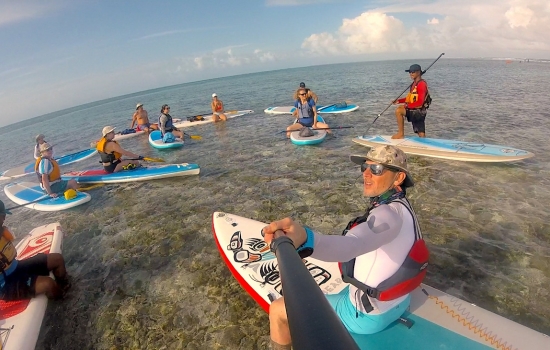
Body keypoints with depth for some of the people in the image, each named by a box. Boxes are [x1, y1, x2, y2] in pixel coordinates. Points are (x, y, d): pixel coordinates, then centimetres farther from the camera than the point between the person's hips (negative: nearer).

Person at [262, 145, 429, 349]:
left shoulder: (390, 213, -31)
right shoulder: (400, 206, 0)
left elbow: (349, 245, -52)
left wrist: (304, 240, -69)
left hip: (368, 315, -9)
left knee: (278, 310, 0)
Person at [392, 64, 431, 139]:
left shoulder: (421, 84, -14)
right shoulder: (414, 84, 14)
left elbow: (420, 103, -21)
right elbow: (411, 98, 21)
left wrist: (407, 105, -21)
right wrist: (399, 101, 10)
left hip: (419, 111, -9)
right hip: (415, 112, 9)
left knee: (398, 110, -21)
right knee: (421, 135, 11)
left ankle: (401, 134, -14)